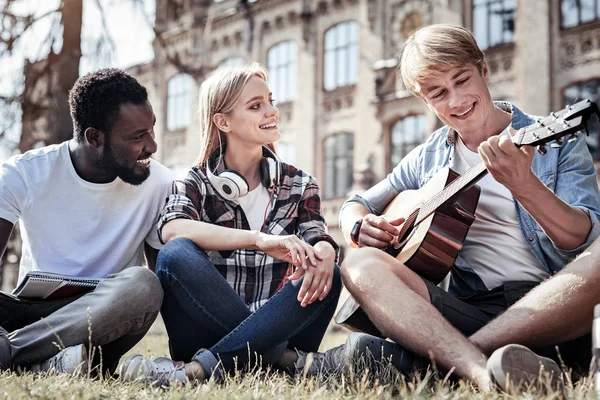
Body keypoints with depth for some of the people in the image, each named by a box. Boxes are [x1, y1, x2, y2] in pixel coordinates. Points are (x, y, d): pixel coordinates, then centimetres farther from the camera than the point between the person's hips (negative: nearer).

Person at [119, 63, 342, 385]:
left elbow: (317, 237, -6)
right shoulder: (196, 183, 3)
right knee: (176, 254, -27)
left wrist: (323, 252, -32)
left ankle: (202, 367, -33)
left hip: (274, 327, 2)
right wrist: (260, 240, -34)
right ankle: (283, 357, -27)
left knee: (327, 276, -26)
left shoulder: (299, 185, 11)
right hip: (206, 331, -2)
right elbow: (171, 229, -20)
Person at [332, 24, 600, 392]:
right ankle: (485, 373, -46)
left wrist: (523, 184, -25)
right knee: (361, 264, -21)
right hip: (468, 311, 2)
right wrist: (361, 226, -1)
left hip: (551, 311, -2)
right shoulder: (427, 160, 17)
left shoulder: (556, 142, 7)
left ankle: (420, 356, -33)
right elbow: (355, 205, 24)